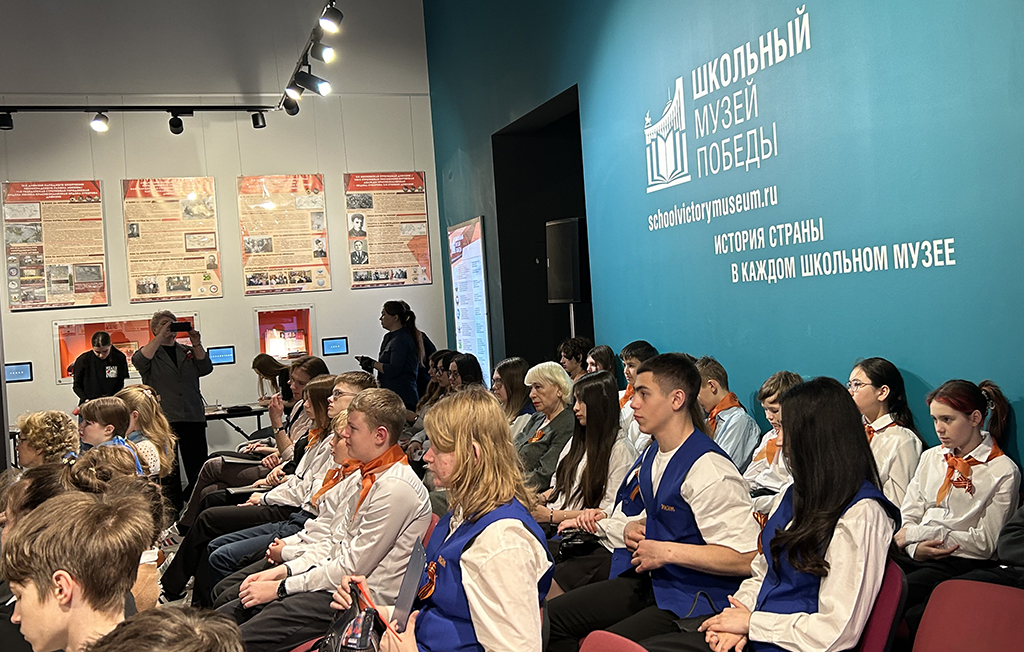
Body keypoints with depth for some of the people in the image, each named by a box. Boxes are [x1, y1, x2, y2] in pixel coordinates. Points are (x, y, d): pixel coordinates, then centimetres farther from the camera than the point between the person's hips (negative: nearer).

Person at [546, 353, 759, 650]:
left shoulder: (709, 471, -21)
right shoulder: (651, 456, 8)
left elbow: (746, 558, -25)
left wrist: (667, 551, -21)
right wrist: (631, 527, 4)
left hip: (693, 597, -9)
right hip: (646, 580, 9)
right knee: (551, 618, 0)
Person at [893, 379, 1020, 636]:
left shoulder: (1003, 472, -1)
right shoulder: (931, 457, 17)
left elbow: (986, 542, -6)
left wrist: (918, 533, -8)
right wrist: (915, 547, -9)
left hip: (963, 563, -5)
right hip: (915, 556, 5)